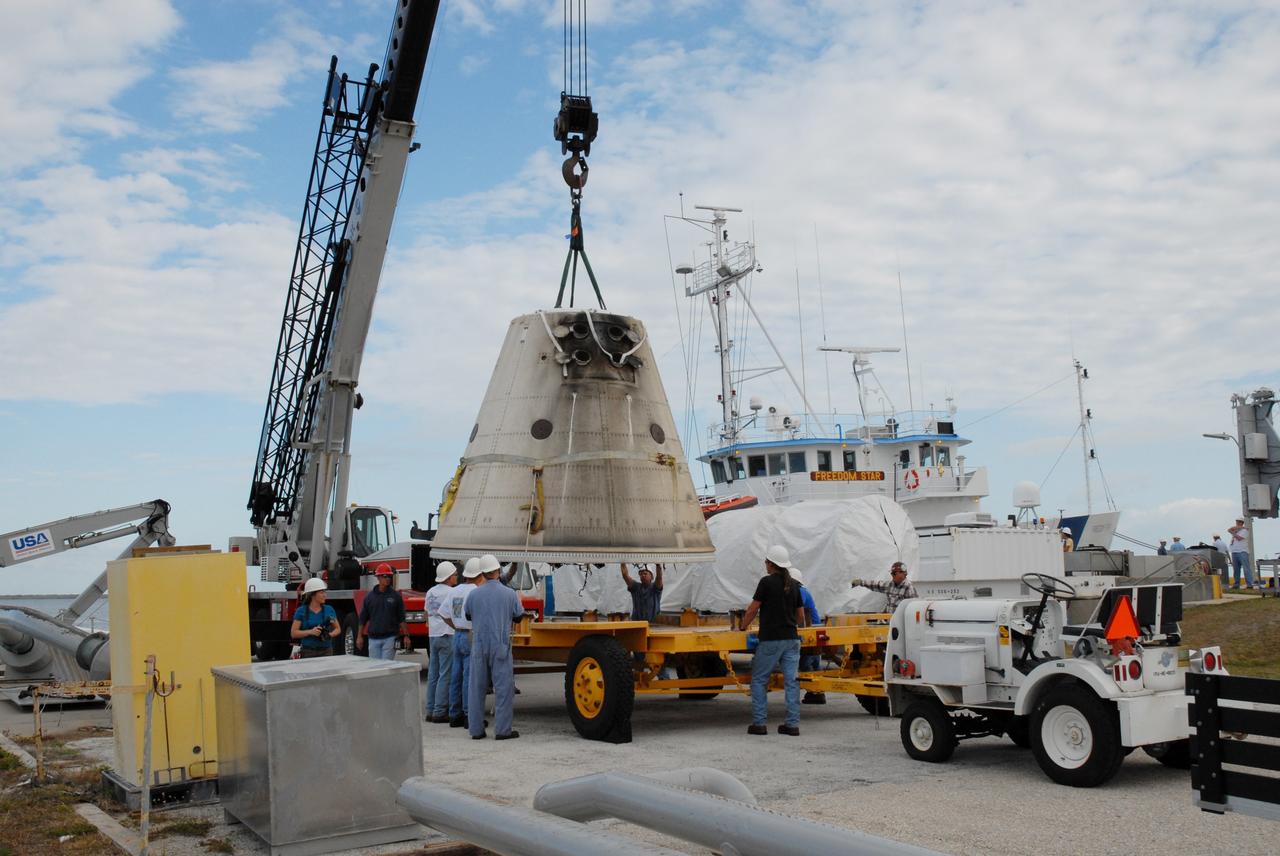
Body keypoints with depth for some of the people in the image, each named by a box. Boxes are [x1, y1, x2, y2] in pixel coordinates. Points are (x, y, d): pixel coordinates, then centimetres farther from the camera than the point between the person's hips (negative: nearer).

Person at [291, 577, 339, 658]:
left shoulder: (329, 609, 8)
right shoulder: (301, 611, 1)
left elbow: (338, 628, 16)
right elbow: (293, 633, -1)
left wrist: (330, 634, -6)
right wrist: (310, 632, -15)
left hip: (326, 651, 2)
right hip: (308, 652, -2)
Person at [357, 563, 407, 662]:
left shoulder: (396, 596, 2)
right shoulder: (370, 596, 5)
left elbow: (401, 618, 3)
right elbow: (363, 618, 9)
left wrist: (406, 636, -2)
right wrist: (359, 636, 6)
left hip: (390, 638, -2)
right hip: (373, 638, 2)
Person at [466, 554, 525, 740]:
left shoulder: (474, 594, -1)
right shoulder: (509, 594, -8)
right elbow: (519, 616, 4)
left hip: (479, 645, 3)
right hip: (501, 646, -3)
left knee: (476, 687, 9)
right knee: (503, 687, 2)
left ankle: (476, 729, 12)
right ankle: (502, 729, 1)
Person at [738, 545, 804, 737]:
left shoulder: (767, 582, -7)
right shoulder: (794, 585, 11)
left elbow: (752, 609, -4)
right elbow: (801, 617, 15)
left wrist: (743, 627, 11)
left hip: (770, 640, -5)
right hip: (791, 638, 6)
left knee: (759, 680, 5)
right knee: (791, 681, 4)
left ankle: (759, 723, 2)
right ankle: (792, 724, 2)